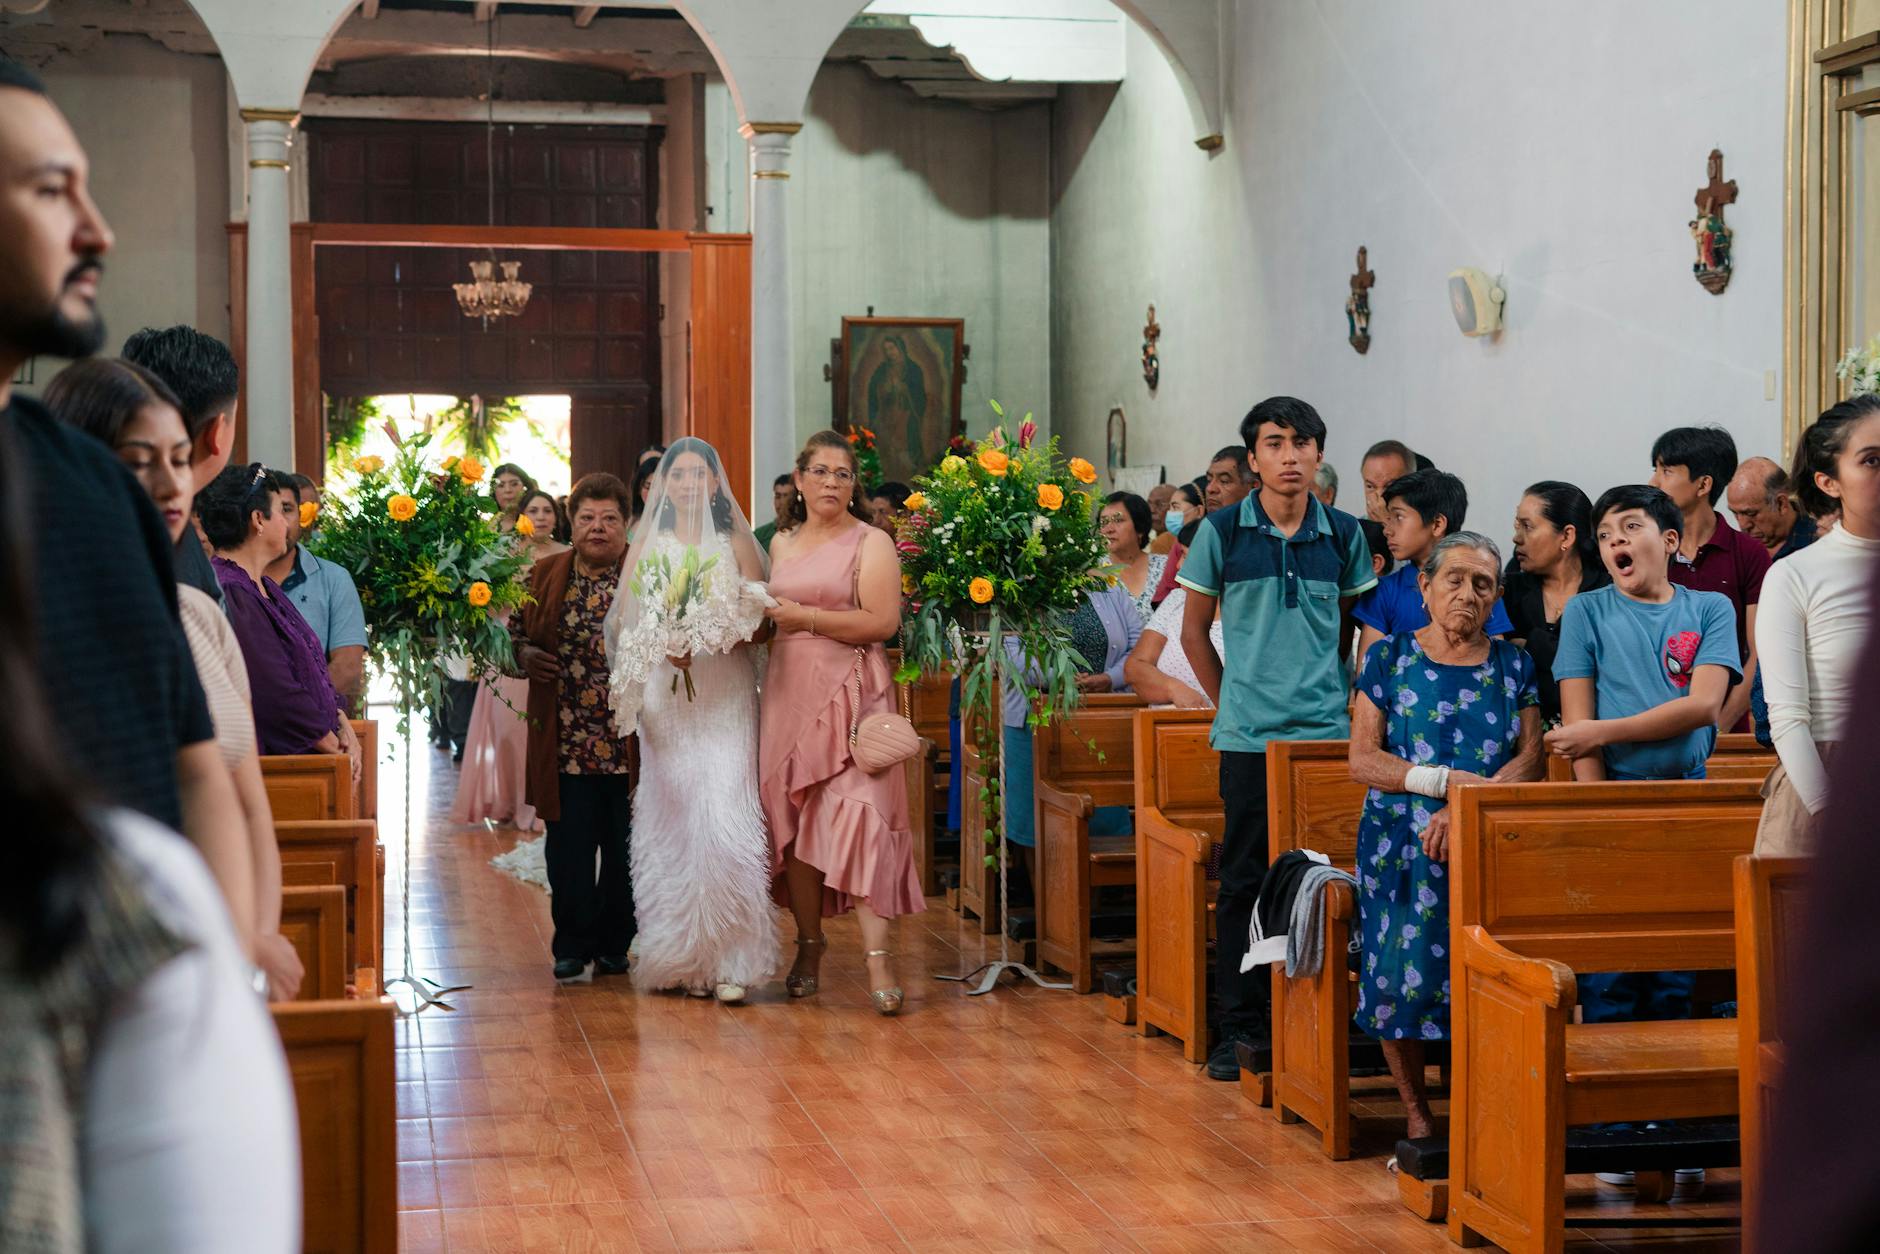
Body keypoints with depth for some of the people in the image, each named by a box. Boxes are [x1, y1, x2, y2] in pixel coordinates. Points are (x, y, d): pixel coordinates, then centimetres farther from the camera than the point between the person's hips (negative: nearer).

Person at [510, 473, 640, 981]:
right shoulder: (544, 577, 10)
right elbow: (513, 634, 17)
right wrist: (523, 655, -4)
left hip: (632, 743, -1)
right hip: (566, 743, 1)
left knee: (625, 849, 5)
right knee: (568, 848, 0)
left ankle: (613, 944, 20)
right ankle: (572, 945, 10)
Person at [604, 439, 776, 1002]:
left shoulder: (736, 544, 8)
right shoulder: (645, 548, 12)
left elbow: (760, 619, 2)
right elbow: (624, 622, 5)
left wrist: (709, 639, -15)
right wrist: (664, 646, -14)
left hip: (726, 695, -2)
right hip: (665, 696, 2)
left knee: (723, 812, -13)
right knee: (669, 814, 0)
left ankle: (729, 960, -12)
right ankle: (672, 955, 6)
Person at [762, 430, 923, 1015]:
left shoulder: (871, 542, -1)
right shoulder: (782, 543, 17)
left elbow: (883, 621, -12)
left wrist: (805, 617, -11)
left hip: (850, 692, -5)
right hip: (789, 692, 6)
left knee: (857, 813, -14)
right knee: (793, 817, 4)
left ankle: (877, 955, -17)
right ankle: (809, 944, 16)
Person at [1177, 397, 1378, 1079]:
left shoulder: (1343, 535, 5)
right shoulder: (1222, 530, 0)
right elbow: (1194, 630, 10)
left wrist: (1345, 701, 10)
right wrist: (1229, 702, 8)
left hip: (1327, 733, 2)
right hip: (1248, 736, -1)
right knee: (1246, 882, 1)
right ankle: (1241, 1025, 8)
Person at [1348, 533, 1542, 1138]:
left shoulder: (1512, 665, 12)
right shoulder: (1390, 657, 8)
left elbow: (1530, 758, 3)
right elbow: (1363, 760, 1)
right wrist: (1447, 781, -12)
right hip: (1402, 844, 0)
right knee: (1404, 972, -11)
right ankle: (1416, 1112, 4)